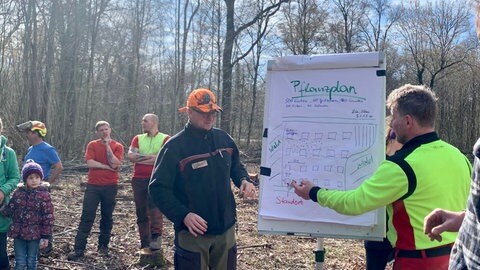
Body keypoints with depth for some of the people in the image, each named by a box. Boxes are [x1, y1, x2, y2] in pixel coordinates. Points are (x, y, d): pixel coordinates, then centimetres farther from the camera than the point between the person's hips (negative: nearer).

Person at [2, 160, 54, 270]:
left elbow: (48, 217, -9)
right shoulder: (19, 192, 1)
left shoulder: (44, 194, -9)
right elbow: (10, 209, 8)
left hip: (35, 234, -2)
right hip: (18, 233, 3)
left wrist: (45, 236, -10)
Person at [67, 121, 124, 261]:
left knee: (107, 217, 8)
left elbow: (115, 164, -13)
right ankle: (78, 249, 0)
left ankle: (103, 246, 20)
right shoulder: (92, 145, 4)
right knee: (87, 217, -2)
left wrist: (108, 146, -11)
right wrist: (108, 167, -11)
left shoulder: (117, 146, 2)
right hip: (93, 186, 0)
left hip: (110, 187, 0)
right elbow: (90, 163, -10)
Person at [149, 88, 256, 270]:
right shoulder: (175, 146, -14)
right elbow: (158, 188, -15)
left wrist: (244, 180, -4)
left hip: (226, 228, 5)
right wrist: (183, 215, -27)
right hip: (193, 232, -5)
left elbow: (236, 167, 19)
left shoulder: (224, 139, 4)